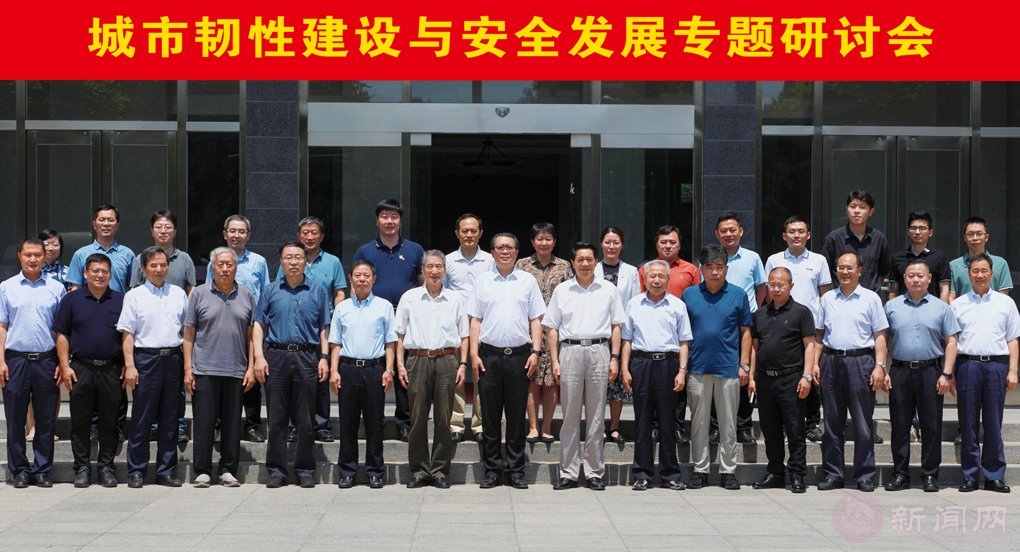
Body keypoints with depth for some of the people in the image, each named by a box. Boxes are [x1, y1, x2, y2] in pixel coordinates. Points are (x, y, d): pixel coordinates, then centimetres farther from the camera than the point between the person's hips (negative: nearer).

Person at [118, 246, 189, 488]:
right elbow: (128, 334, 0)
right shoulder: (134, 296, 3)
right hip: (146, 358, -3)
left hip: (173, 359, 3)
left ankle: (166, 471, 14)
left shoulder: (179, 294, 12)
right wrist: (129, 366, -8)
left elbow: (187, 330, 15)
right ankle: (136, 471, 7)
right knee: (141, 419, -1)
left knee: (169, 419, 7)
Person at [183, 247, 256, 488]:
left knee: (232, 423, 6)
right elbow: (189, 334, 3)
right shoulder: (199, 294, 4)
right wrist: (187, 369, -3)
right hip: (204, 369, -2)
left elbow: (251, 335, 10)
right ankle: (202, 471, 8)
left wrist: (251, 367, 2)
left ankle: (228, 470, 14)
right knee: (204, 422, 0)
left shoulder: (246, 296, 9)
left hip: (236, 371, 2)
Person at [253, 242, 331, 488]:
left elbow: (324, 328, 8)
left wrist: (324, 358, -1)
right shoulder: (270, 291, 10)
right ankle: (276, 470, 9)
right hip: (276, 356, 1)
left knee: (305, 419, 2)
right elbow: (259, 325, 8)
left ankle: (305, 470, 10)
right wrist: (259, 357, -3)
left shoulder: (318, 291, 9)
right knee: (276, 418, 3)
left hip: (307, 357, 0)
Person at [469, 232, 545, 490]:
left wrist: (535, 352, -3)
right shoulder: (483, 281, 9)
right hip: (489, 354, 0)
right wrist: (474, 354, -1)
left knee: (517, 415, 4)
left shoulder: (528, 281, 8)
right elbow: (475, 320, 7)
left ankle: (516, 469, 10)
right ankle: (492, 470, 10)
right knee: (490, 415, 4)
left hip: (519, 355, 0)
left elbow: (536, 320, 7)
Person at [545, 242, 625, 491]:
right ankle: (568, 473, 7)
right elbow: (552, 328, 9)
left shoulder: (608, 289, 10)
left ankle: (595, 472, 9)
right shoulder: (561, 290, 10)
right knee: (570, 415, 2)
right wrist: (555, 360, 1)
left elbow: (616, 326, 9)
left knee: (596, 416, 3)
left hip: (599, 351, 0)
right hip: (570, 351, 0)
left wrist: (614, 358, 0)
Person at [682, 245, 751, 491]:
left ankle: (728, 471, 12)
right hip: (698, 368, 1)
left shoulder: (738, 295, 3)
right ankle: (700, 470, 13)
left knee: (729, 423, 5)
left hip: (729, 368, -1)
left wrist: (744, 365, 0)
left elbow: (745, 332, 6)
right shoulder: (689, 294, 5)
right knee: (699, 422, 6)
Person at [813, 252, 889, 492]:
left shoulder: (870, 298, 3)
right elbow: (819, 334, 15)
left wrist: (880, 366, -9)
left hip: (860, 361, -3)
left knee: (863, 423, -1)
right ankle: (832, 474, 13)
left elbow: (880, 336, 0)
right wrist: (815, 363, 6)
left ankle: (865, 475, 6)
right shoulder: (828, 299, 13)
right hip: (831, 361, 3)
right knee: (832, 421, 6)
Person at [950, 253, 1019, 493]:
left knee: (993, 425, 3)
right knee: (968, 424, 3)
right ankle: (969, 476, 10)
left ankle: (994, 476, 10)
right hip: (967, 364, 0)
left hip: (996, 365, 0)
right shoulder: (957, 305, 10)